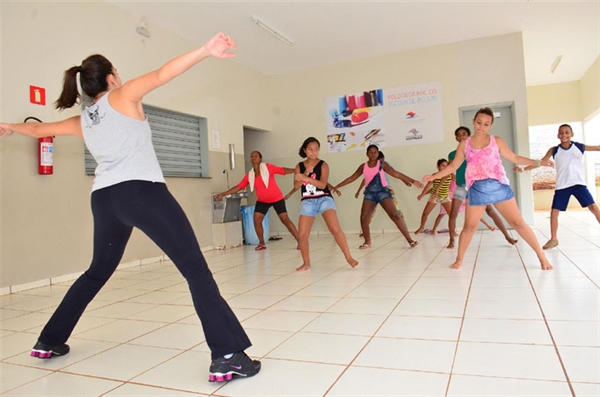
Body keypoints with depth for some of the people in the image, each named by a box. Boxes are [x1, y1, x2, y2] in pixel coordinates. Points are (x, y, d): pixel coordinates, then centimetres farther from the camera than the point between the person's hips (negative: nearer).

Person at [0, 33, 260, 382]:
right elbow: (162, 74, -9)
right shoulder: (122, 97, 8)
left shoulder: (82, 121, 23)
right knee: (196, 269, -12)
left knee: (97, 272, 27)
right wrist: (206, 51, -17)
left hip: (104, 199, 7)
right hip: (142, 191, -7)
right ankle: (227, 356, -20)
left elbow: (38, 129, 39)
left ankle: (49, 341, 38)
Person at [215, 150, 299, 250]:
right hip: (262, 201, 5)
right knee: (257, 220, -4)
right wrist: (223, 194, 0)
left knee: (285, 219, -6)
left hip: (276, 198, -5)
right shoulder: (249, 175, 0)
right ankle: (262, 243, 13)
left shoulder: (268, 167, -13)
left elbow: (282, 170, -18)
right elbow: (238, 187, 3)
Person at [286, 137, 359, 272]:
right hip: (307, 202, 3)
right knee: (302, 235, -1)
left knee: (335, 229, -20)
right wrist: (306, 172, -15)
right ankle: (306, 263, 18)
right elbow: (296, 185, -1)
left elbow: (322, 184, -15)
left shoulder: (323, 165, -2)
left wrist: (305, 178, -27)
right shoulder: (299, 166, 7)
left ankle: (349, 258, -7)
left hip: (324, 199, -3)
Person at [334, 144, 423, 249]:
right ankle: (367, 242, 13)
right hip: (370, 194, 3)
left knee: (395, 215, -15)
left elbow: (397, 174, -6)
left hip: (383, 192, -3)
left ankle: (410, 240, -10)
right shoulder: (363, 166, 7)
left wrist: (412, 181, -14)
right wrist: (337, 186, 14)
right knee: (363, 218, -7)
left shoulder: (382, 164, -1)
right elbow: (351, 178, 14)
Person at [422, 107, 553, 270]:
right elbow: (453, 166, 10)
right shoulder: (464, 144, 7)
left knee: (518, 223, 3)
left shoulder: (497, 141, 6)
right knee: (469, 226, 4)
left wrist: (538, 162, 1)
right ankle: (459, 259, 20)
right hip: (477, 190, 0)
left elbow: (515, 158, 10)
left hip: (499, 186, 0)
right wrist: (433, 176, 3)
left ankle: (541, 256, 15)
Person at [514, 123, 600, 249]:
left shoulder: (579, 147, 1)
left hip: (578, 183, -1)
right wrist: (523, 169, -4)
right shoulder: (554, 150, 1)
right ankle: (553, 239, 14)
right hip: (562, 186, 1)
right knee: (554, 212, 0)